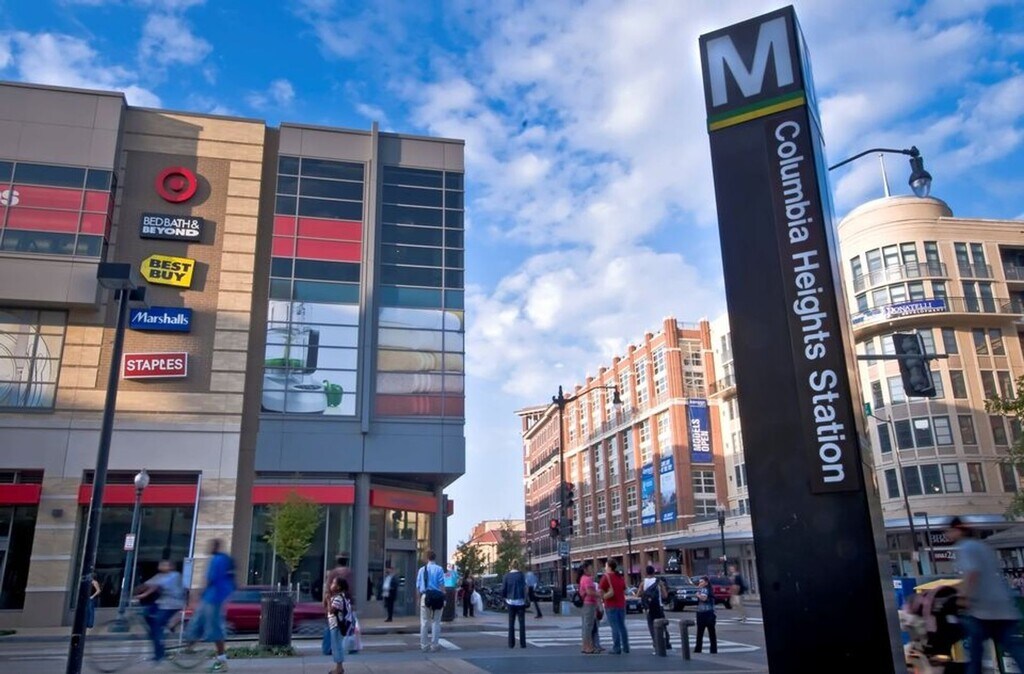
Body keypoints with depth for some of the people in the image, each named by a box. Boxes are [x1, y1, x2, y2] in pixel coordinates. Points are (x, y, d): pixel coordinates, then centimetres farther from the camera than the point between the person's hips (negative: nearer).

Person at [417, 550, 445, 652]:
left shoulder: (422, 569, 6)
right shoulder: (439, 569, -3)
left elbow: (418, 586, 8)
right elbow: (441, 585, -8)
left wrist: (419, 598, 17)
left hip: (424, 596, 3)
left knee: (424, 622, 9)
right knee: (435, 622, 5)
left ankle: (424, 645, 12)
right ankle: (434, 645, 5)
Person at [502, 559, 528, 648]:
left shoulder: (507, 576, 0)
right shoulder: (521, 575, -7)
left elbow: (503, 589, -2)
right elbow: (524, 588, -11)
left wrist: (505, 598, 13)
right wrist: (525, 599, -1)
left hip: (510, 601, 2)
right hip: (520, 601, -2)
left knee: (511, 623, 10)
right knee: (522, 623, 4)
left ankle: (511, 644, 9)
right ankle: (522, 643, 1)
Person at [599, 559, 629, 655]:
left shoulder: (606, 577, -9)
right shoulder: (621, 578, 11)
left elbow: (601, 593, -12)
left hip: (611, 606, -6)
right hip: (621, 605, 6)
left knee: (615, 627, -4)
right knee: (622, 626, 14)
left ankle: (617, 649, -4)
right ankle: (626, 647, 17)